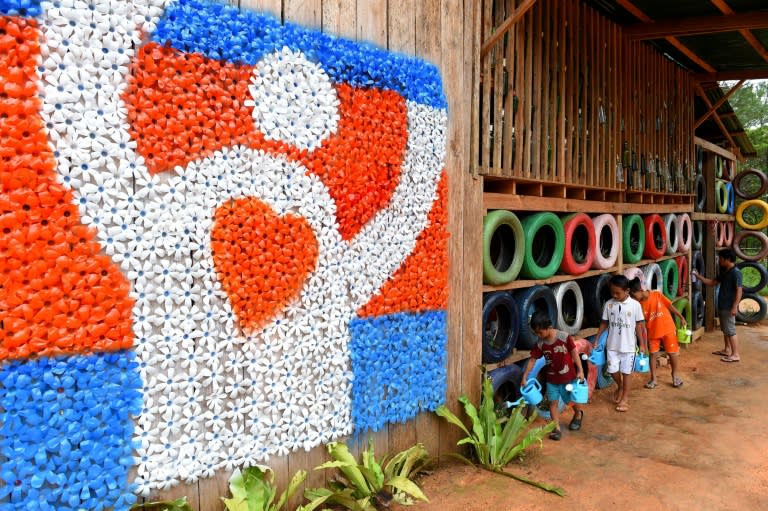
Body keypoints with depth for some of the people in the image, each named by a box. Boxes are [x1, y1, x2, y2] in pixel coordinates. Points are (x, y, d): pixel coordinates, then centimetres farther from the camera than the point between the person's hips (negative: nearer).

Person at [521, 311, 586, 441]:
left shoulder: (564, 337, -21)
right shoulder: (540, 344, -10)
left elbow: (574, 353, -12)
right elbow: (533, 359, -3)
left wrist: (580, 370, -13)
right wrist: (525, 376, -4)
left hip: (568, 377, -3)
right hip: (552, 379, 3)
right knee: (553, 402, 1)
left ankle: (578, 414, 46)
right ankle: (556, 428, 10)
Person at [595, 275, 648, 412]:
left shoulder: (635, 305, -9)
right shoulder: (609, 304, -4)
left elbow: (639, 325, -2)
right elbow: (604, 323, 5)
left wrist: (642, 344, 0)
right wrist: (596, 339, 4)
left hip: (628, 345, -2)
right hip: (612, 345, 2)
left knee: (626, 372, 7)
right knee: (613, 370, 6)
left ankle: (625, 398, 20)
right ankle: (620, 387, 36)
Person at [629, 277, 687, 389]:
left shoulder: (657, 295, -14)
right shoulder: (639, 305, -9)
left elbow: (670, 306, -3)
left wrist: (681, 317, 0)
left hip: (668, 329, -2)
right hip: (653, 332, 2)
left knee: (672, 353, 7)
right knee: (653, 354, 5)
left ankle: (675, 375, 28)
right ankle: (653, 379, 18)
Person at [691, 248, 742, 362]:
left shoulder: (736, 272, -17)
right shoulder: (724, 272, 11)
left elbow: (739, 291, -21)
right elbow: (712, 282, 19)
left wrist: (735, 307, -24)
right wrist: (698, 276, 11)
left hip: (729, 308, -10)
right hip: (722, 306, 10)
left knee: (731, 331, -5)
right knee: (725, 330, 18)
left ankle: (735, 354, 0)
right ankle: (727, 350, 29)